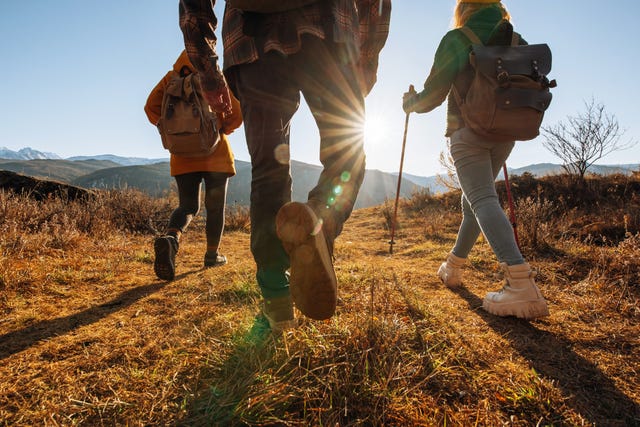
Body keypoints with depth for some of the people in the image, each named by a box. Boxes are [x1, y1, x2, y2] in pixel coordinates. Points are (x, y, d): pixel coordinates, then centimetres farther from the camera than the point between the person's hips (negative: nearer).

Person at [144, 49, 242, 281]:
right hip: (215, 152, -2)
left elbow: (151, 107, 1)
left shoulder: (172, 78, 7)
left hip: (183, 154, 3)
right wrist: (222, 130, 9)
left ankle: (171, 238, -22)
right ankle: (212, 254, 17)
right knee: (215, 206, 10)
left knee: (188, 205, 8)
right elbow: (236, 114, -6)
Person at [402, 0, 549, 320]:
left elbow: (433, 94, 1)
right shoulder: (517, 42, 16)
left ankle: (521, 283, -32)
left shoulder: (456, 40, 1)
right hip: (505, 133, 6)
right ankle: (452, 267, 28)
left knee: (483, 200, -16)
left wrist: (410, 102, 21)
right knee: (472, 200, 15)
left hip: (468, 131, -6)